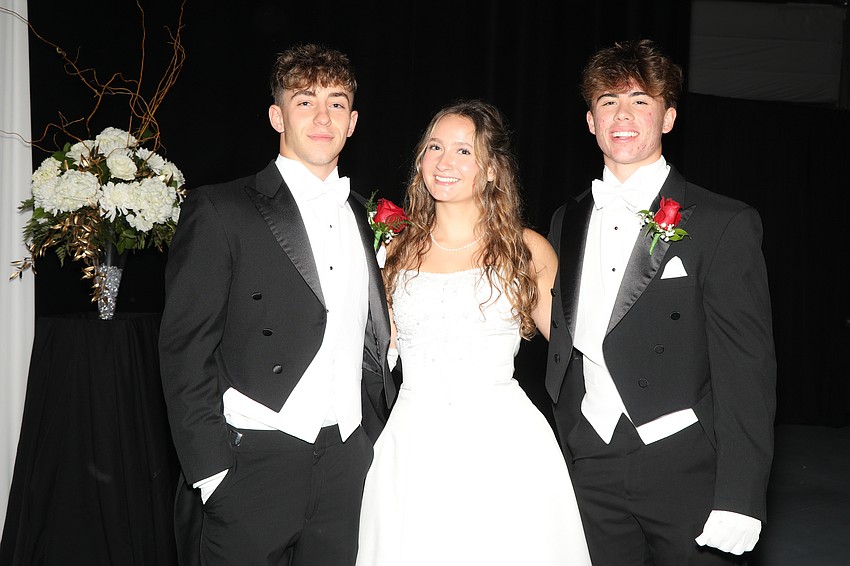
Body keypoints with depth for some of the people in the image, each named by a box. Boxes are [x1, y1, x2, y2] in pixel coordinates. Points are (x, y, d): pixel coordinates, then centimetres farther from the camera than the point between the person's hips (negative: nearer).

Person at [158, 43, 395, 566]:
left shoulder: (363, 217, 12)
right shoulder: (220, 210, -5)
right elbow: (185, 349, -9)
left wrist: (376, 439, 9)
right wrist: (210, 472, -13)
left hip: (349, 465, 5)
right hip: (250, 466, -4)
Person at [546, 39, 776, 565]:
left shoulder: (726, 224, -7)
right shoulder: (568, 222, 9)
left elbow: (748, 369, -10)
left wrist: (739, 500, -14)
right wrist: (561, 455, 10)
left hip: (688, 472, -3)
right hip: (590, 469, 4)